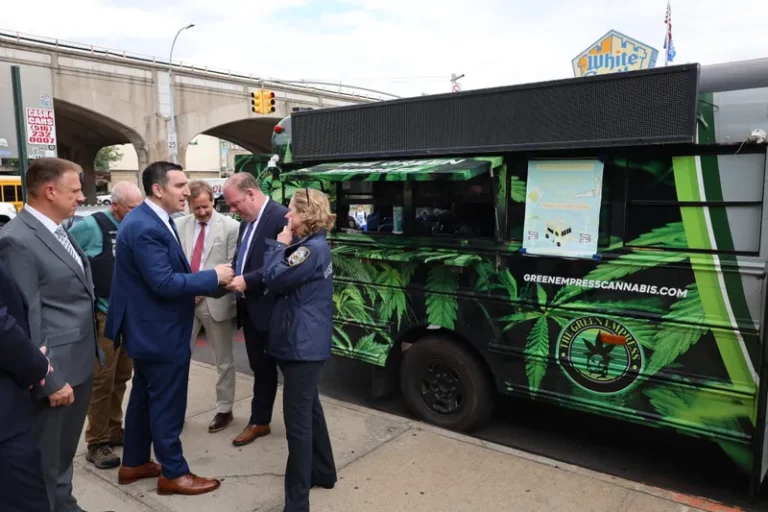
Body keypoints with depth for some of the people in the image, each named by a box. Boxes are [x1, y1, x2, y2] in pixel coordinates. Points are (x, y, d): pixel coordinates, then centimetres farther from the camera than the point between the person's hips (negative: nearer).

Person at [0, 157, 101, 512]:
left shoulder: (59, 231, 9)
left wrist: (92, 352, 13)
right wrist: (50, 379, -17)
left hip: (80, 364, 8)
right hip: (55, 370, -8)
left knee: (65, 452, 24)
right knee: (45, 461, 10)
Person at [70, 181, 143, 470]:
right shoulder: (92, 227, -11)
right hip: (103, 315, -5)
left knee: (121, 377, 16)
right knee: (102, 380, 0)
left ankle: (114, 429, 32)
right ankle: (97, 443, 13)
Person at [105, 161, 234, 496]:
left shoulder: (152, 219, 8)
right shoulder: (144, 227, -25)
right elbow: (164, 283, -28)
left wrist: (199, 284, 4)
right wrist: (212, 277, -21)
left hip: (149, 327, 11)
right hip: (159, 331, -11)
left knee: (145, 397, 21)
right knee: (167, 403, 4)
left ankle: (134, 463, 37)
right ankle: (173, 473, 20)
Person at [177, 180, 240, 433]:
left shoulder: (231, 226, -7)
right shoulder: (180, 225, 5)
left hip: (216, 301, -3)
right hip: (184, 300, 4)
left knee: (223, 361, 10)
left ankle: (224, 410, 24)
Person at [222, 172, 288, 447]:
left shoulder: (281, 217, -17)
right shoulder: (246, 222, 12)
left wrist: (247, 281, -23)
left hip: (270, 308, -8)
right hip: (250, 308, 8)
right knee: (260, 367, 18)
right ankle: (259, 421, 31)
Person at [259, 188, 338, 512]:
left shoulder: (312, 249, -19)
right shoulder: (311, 246, 14)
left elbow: (274, 279, -19)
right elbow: (280, 282, 13)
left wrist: (279, 245, -8)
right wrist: (285, 246, 1)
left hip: (302, 344, -11)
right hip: (304, 341, 11)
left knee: (297, 418, -5)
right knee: (308, 408, 23)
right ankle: (323, 471, 40)